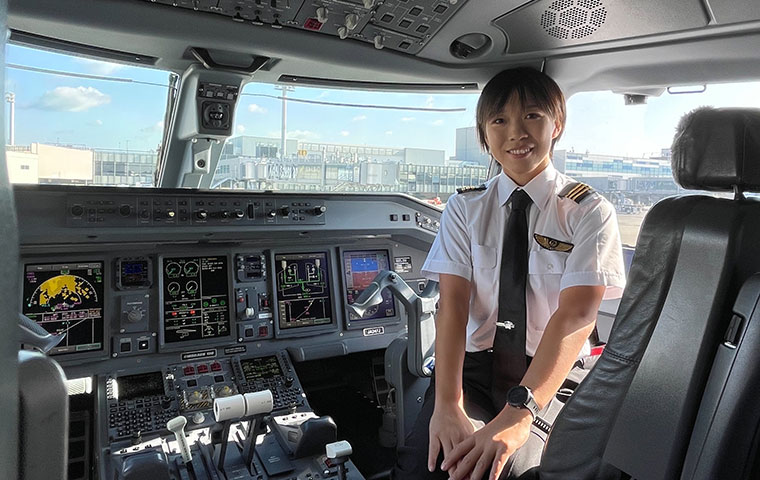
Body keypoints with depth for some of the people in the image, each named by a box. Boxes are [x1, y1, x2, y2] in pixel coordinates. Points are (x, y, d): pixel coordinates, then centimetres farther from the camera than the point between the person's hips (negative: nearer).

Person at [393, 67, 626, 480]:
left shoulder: (590, 212, -4)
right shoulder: (465, 208, 2)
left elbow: (577, 314, -18)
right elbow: (452, 303, -9)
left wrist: (520, 412, -32)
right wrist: (447, 403, -24)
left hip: (553, 376, -1)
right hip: (475, 367, 2)